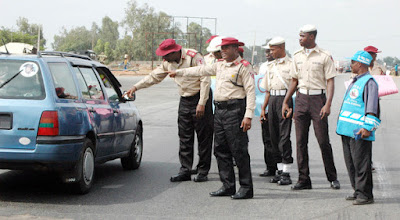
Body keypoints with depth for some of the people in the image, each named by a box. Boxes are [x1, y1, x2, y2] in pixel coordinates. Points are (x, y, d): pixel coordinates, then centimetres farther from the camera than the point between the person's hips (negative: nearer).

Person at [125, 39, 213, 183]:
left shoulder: (194, 57, -17)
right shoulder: (169, 62, 5)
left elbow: (205, 80, -18)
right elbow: (155, 76, 18)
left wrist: (201, 104, -21)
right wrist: (136, 87, 12)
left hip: (200, 99, -7)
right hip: (184, 101, 7)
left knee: (204, 137, -2)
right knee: (184, 138, 3)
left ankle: (203, 172, 3)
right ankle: (185, 170, 6)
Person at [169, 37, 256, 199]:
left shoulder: (244, 67, -5)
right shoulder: (220, 66, 18)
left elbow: (250, 91, -11)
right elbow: (201, 70, 30)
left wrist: (248, 115, -19)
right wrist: (179, 72, 36)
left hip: (235, 110, -8)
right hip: (219, 110, 8)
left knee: (239, 150, -8)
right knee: (221, 150, 8)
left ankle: (246, 188, -3)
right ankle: (228, 186, 15)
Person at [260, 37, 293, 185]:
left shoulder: (291, 64, -2)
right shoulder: (270, 66, 18)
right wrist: (263, 108, 17)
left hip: (285, 99, -7)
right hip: (272, 100, 7)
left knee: (284, 136, -10)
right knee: (274, 136, 7)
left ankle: (286, 173, -7)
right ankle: (280, 171, 14)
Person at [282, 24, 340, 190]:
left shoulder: (324, 56, -3)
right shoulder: (297, 56, 12)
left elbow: (330, 82, -5)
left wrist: (328, 104, -16)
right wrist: (285, 102, 15)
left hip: (318, 98, -4)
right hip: (301, 98, 5)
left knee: (323, 141, -4)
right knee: (301, 141, 1)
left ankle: (332, 178, 11)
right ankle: (304, 180, 6)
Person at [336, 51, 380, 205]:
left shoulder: (369, 82, -10)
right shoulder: (355, 82, 19)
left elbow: (372, 107, -16)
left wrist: (367, 127, -22)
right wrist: (341, 124, 26)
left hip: (359, 132, -10)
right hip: (348, 129, 10)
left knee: (361, 163, -7)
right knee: (350, 162, 13)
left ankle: (365, 195, -2)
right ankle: (358, 191, 22)